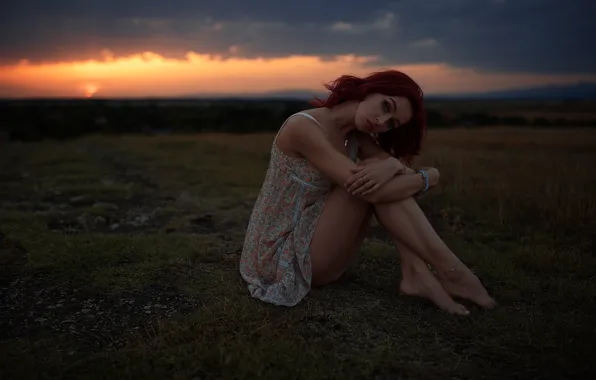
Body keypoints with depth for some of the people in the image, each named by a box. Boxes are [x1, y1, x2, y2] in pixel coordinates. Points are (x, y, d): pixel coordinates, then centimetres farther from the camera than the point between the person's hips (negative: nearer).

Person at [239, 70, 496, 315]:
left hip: (314, 250, 7)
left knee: (388, 178, -9)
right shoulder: (302, 127, -22)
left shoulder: (356, 137, 3)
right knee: (374, 187, -22)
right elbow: (371, 192, -28)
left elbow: (410, 178, -6)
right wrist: (431, 176, -14)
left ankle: (416, 272, -16)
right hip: (282, 255, -7)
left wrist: (393, 166, -30)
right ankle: (450, 271, -15)